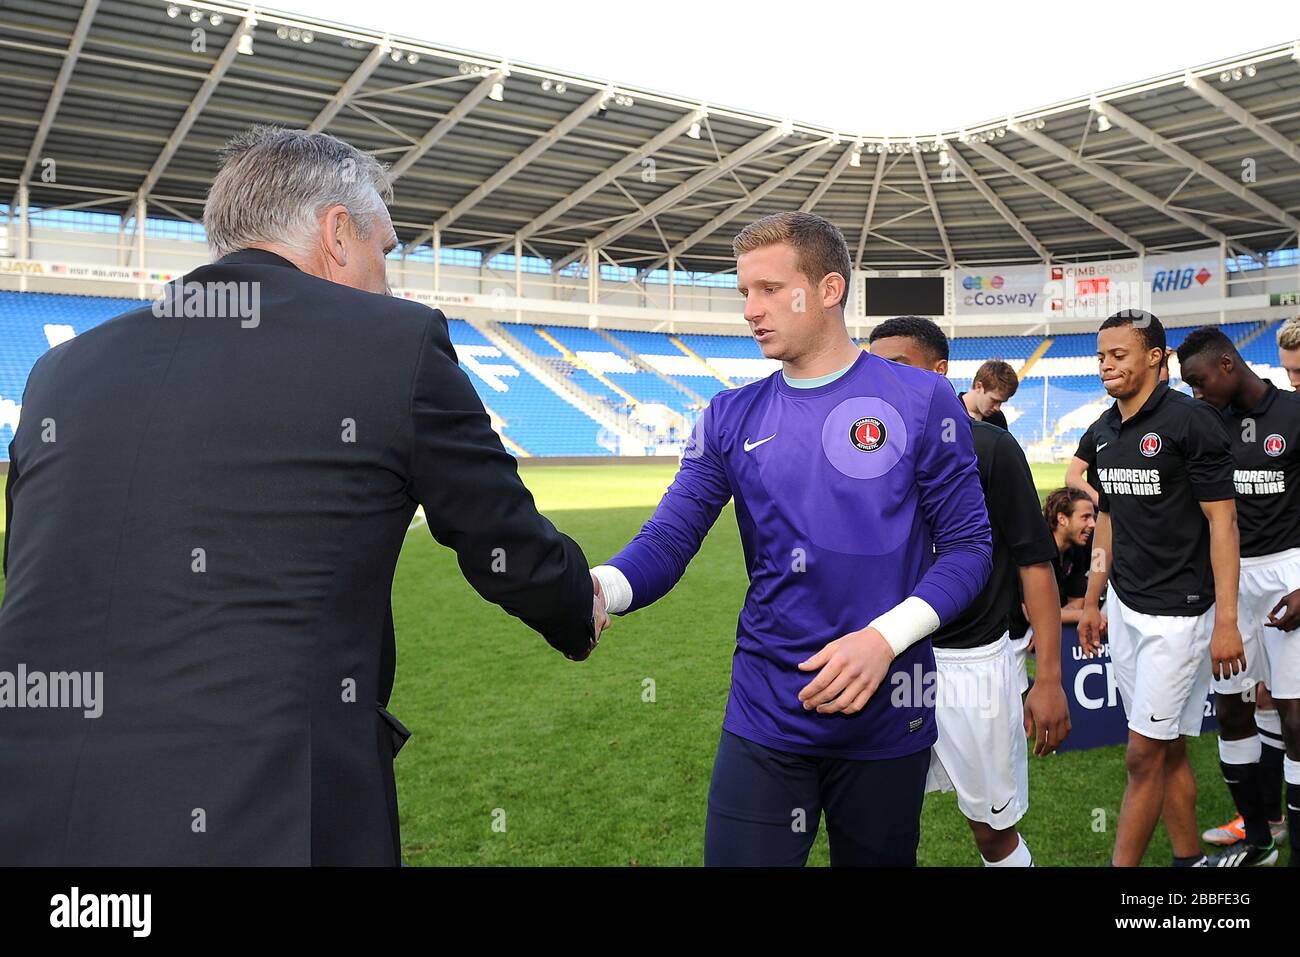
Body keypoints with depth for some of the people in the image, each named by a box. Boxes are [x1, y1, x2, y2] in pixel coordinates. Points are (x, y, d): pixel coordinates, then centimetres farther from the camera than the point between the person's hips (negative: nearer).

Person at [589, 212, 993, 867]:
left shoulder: (920, 400, -4)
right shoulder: (731, 418, 3)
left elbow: (967, 545, -4)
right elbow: (667, 540, -3)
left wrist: (885, 637, -19)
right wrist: (596, 589, -24)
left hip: (888, 712, -1)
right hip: (765, 715, 1)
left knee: (877, 857, 18)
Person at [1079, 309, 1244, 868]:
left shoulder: (1190, 421, -12)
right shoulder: (1105, 430, 9)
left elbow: (1222, 521, -13)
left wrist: (1226, 622, -17)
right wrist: (1092, 601, 17)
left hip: (1177, 611, -7)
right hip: (1124, 607, 7)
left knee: (1145, 755, -2)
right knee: (1168, 750, 14)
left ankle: (1122, 865, 8)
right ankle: (1189, 859, 27)